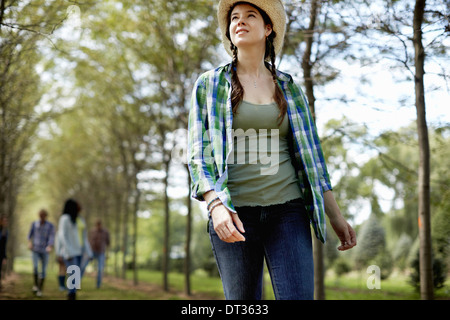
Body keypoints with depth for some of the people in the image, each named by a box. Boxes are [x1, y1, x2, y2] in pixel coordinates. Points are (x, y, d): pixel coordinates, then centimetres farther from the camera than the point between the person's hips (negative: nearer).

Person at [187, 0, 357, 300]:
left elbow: (309, 153, 13)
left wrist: (335, 215, 8)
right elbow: (198, 154, 0)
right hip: (234, 215, -1)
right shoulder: (210, 84, 7)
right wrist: (215, 205, -17)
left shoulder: (288, 87, 13)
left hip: (287, 210, 1)